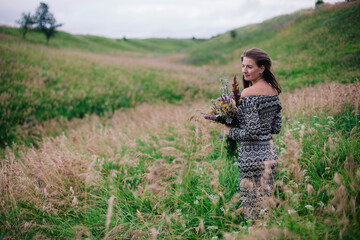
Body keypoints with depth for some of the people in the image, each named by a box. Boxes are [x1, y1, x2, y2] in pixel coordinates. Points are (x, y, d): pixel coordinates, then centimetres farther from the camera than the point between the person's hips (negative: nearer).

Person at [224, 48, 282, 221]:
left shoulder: (248, 94, -17)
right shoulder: (273, 90, 8)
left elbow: (252, 131, -21)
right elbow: (276, 128, 12)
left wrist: (230, 132, -6)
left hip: (252, 156, -8)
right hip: (270, 153, 8)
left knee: (253, 205, 3)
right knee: (266, 203, 19)